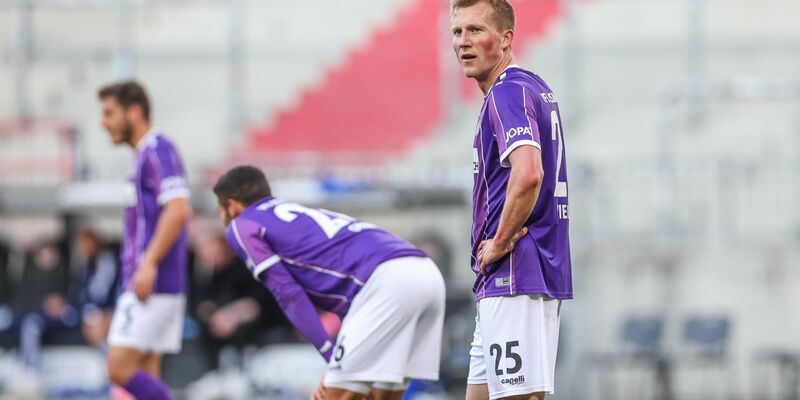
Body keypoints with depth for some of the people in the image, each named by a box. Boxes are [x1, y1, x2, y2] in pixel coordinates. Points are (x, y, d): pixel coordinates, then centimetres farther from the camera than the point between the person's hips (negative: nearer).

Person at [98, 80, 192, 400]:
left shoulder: (157, 151, -11)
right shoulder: (146, 154, 19)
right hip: (154, 286, 10)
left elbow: (178, 209, -23)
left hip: (153, 285, -10)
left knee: (121, 369, -13)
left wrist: (149, 264, -27)